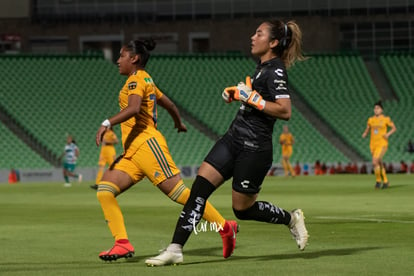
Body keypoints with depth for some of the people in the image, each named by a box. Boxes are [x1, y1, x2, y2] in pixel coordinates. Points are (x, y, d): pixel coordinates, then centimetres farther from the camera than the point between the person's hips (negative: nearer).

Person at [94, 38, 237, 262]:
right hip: (132, 152, 10)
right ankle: (122, 243, -12)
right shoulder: (146, 81, 23)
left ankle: (224, 226, -7)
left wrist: (107, 123, -32)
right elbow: (168, 104, 34)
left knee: (178, 192, -12)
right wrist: (178, 122, 52)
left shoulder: (137, 79, -5)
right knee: (104, 190, -5)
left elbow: (133, 108, -24)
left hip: (146, 143, -10)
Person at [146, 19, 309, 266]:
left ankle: (291, 219, 28)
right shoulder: (264, 67, 12)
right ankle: (175, 249, -6)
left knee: (243, 209, 3)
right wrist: (236, 93, 14)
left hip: (253, 149, -9)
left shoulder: (275, 71, -16)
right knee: (199, 187, -4)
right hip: (234, 139, 9)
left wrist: (251, 98, -24)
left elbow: (285, 111, -26)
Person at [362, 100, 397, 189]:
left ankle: (378, 180, -2)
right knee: (379, 163, 13)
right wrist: (364, 134, -7)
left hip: (382, 144, -5)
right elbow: (367, 130, 16)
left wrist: (388, 134, -15)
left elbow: (394, 128, 3)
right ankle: (385, 181, 31)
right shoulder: (371, 119, 5)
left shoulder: (386, 119, -6)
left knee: (375, 162, -21)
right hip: (373, 144, 5)